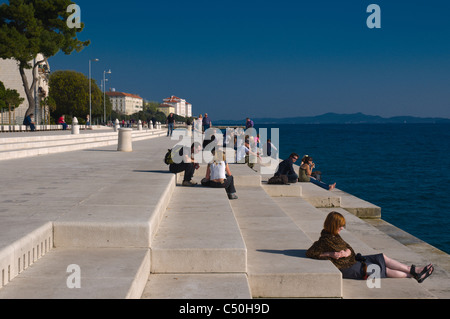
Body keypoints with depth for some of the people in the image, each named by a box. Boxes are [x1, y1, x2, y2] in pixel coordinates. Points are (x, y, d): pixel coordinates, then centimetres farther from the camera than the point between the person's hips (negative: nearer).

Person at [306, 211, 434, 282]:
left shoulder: (334, 235, 8)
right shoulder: (324, 240, -21)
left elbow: (349, 249, 8)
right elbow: (309, 253, -25)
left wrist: (346, 252, -18)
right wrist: (330, 254, -28)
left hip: (353, 260, 9)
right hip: (347, 269, -9)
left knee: (383, 257, 6)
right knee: (384, 269, -2)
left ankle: (413, 270, 9)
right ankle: (413, 275, 9)